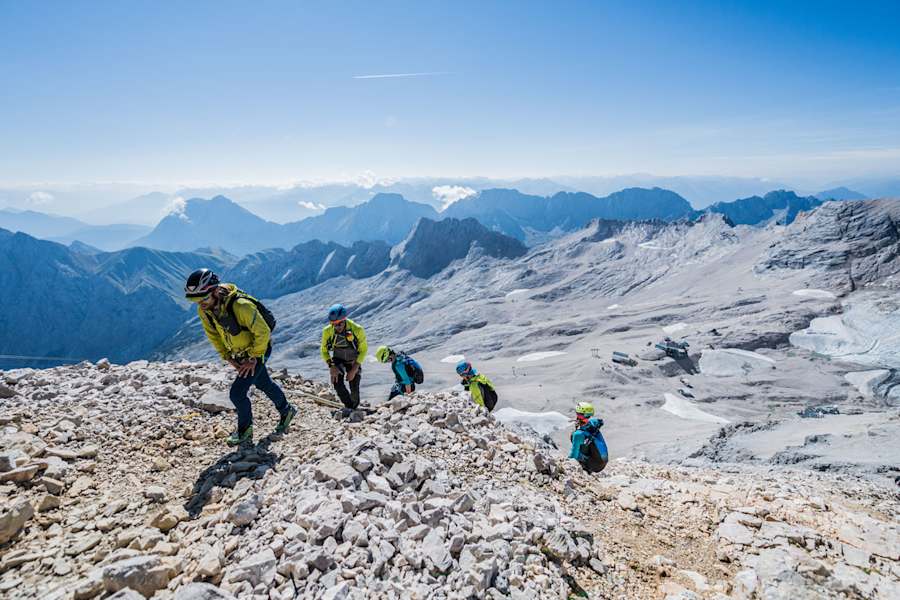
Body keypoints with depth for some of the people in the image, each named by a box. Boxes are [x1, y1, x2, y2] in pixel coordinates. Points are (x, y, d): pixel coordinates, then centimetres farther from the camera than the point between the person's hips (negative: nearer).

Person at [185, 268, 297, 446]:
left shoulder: (241, 305, -37)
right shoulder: (203, 310, -16)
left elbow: (263, 332, -29)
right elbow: (212, 334, 3)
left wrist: (253, 358, -20)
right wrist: (227, 357, -1)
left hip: (259, 348, -7)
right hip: (240, 352, 7)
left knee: (237, 392, -11)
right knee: (263, 384, 24)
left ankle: (245, 430, 14)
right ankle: (286, 410, 47)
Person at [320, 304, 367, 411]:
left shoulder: (357, 330, -29)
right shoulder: (327, 331, -23)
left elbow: (363, 350, -15)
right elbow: (324, 350, -7)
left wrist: (354, 370, -19)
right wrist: (331, 366, -21)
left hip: (354, 361, -1)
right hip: (338, 360, 1)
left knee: (354, 388, -3)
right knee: (337, 384, -19)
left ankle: (354, 408, 27)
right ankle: (348, 406, 2)